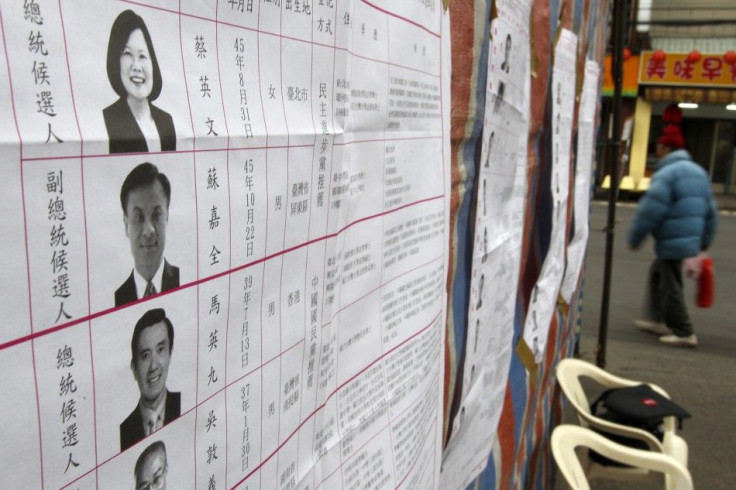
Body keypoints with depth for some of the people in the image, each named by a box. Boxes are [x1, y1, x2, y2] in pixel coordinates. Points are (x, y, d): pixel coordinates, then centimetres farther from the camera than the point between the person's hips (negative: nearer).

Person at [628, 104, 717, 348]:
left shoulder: (666, 174, -16)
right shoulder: (699, 172, 14)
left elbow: (650, 211, -19)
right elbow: (710, 210, 18)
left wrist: (635, 238, -8)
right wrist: (706, 239, 26)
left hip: (672, 242, -10)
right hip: (692, 240, 10)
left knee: (671, 285, -2)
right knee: (657, 273, 23)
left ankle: (684, 333, 2)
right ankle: (656, 319, 30)